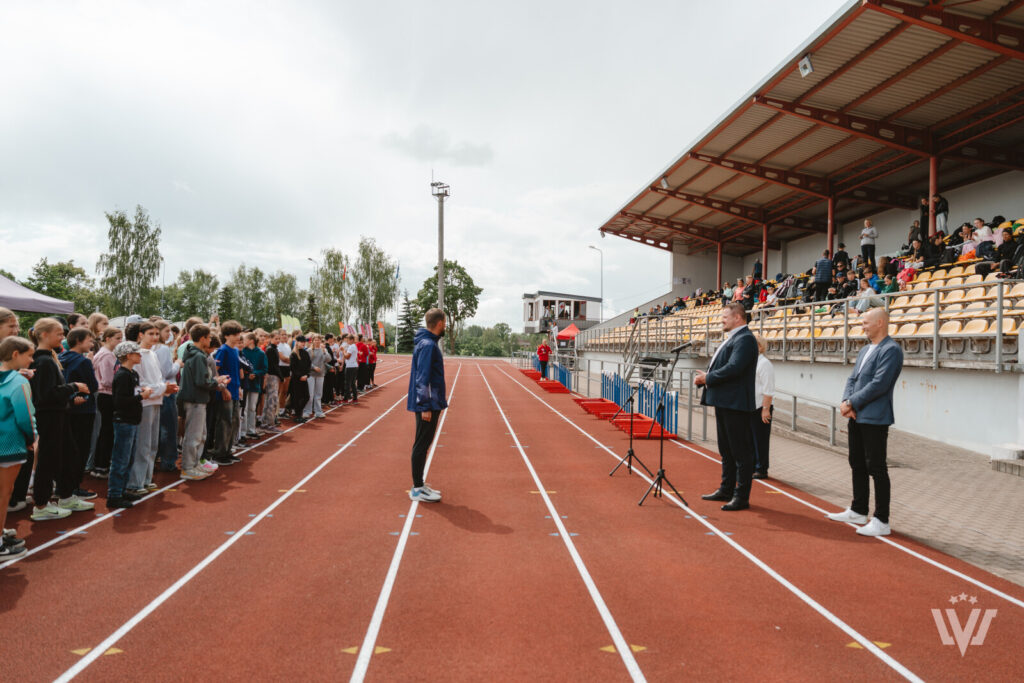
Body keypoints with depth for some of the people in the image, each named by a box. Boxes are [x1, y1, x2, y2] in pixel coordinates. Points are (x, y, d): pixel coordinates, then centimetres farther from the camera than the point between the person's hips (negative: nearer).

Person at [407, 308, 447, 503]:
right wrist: (425, 406, -22)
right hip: (427, 405, -10)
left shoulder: (427, 342, 13)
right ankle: (417, 489, 6)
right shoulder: (428, 345, -18)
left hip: (429, 403, 10)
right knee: (421, 445, -2)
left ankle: (419, 484, 25)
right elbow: (422, 378, -22)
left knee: (422, 444, 15)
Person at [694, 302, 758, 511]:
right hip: (723, 402, 11)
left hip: (735, 404, -11)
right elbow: (718, 367, 20)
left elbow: (733, 368, -25)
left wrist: (708, 378, -15)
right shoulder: (731, 338, 19)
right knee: (726, 450, 18)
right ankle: (726, 490, 29)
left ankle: (742, 497, 3)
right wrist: (703, 377, 1)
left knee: (741, 451, -3)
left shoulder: (745, 339, -13)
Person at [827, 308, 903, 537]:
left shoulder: (891, 350, -13)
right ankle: (858, 511, 30)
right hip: (856, 417, 9)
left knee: (876, 468, -4)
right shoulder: (865, 350, 17)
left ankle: (881, 522, 4)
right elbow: (852, 379, 15)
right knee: (857, 465, 17)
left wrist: (851, 403, -15)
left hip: (875, 419, -9)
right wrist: (846, 402, -2)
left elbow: (879, 384, -21)